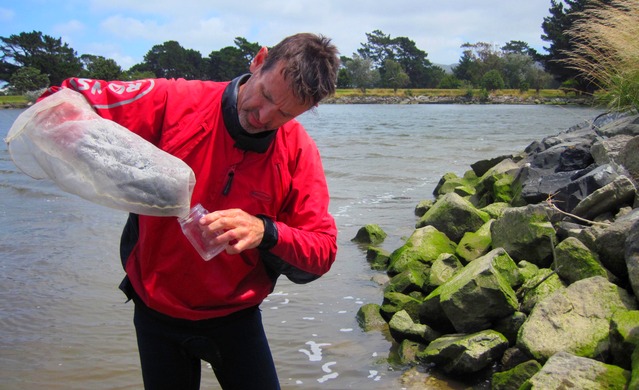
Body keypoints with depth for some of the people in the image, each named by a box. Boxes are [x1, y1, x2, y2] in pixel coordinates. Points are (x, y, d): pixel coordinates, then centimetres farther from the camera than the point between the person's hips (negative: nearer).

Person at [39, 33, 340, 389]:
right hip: (156, 315, 0)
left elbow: (322, 252, -17)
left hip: (235, 317, 1)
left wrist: (265, 232, -36)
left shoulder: (299, 152, -15)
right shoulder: (172, 102, -18)